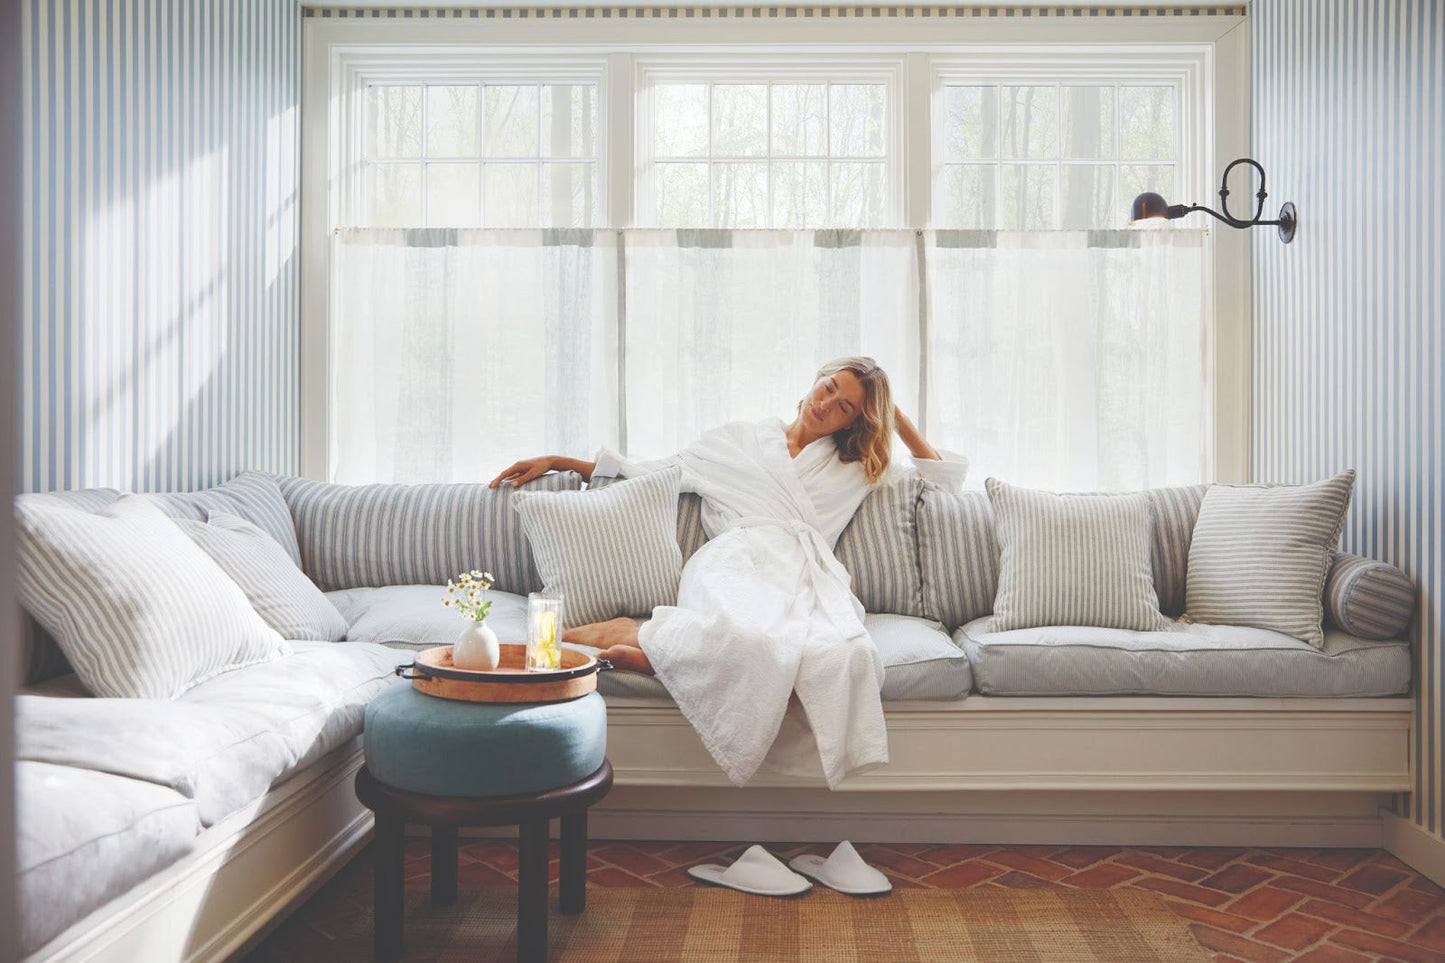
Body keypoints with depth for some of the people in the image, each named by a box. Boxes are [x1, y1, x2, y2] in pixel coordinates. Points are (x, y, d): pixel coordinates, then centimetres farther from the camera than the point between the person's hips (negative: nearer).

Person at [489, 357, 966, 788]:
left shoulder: (855, 469, 32)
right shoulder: (742, 439, 29)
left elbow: (944, 475, 39)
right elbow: (650, 472, 29)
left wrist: (896, 417, 32)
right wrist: (556, 462, 25)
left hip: (804, 575, 3)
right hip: (735, 559, -2)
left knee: (844, 654, -41)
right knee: (752, 640, -45)